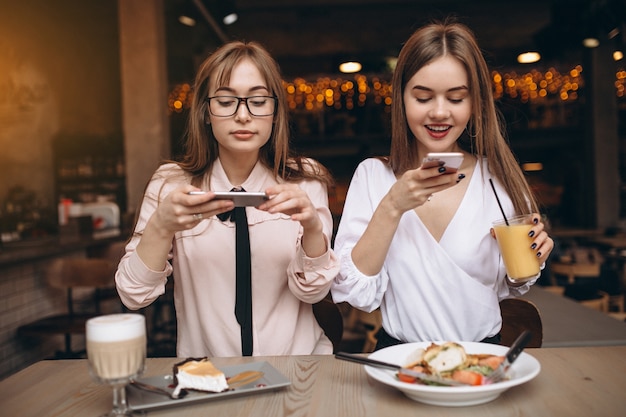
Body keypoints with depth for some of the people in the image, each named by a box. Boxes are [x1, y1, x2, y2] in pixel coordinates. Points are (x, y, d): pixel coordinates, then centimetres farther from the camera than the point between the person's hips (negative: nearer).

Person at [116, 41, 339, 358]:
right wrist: (161, 227, -23)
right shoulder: (170, 184, -2)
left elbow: (312, 291, -5)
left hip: (295, 363, 1)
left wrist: (313, 228, -24)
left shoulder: (305, 180, -1)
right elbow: (133, 296, -6)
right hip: (203, 373, 0)